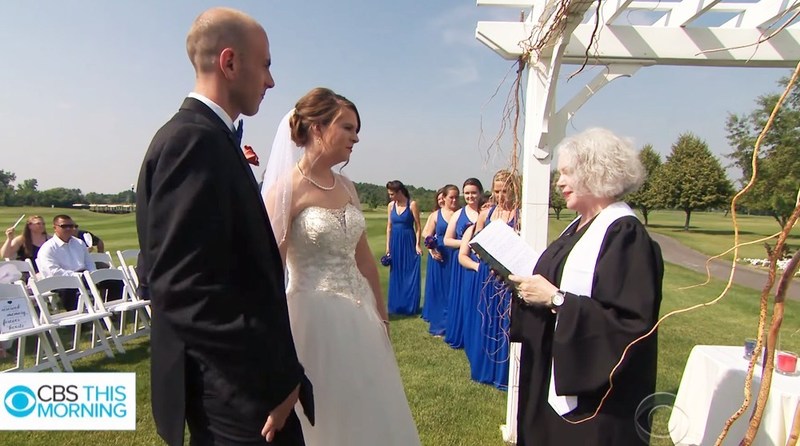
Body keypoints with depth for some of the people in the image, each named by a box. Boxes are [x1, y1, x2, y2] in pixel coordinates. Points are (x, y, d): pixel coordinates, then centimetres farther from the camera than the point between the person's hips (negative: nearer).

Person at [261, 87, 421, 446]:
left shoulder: (346, 187, 7)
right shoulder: (286, 188, -13)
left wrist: (381, 315, 15)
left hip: (359, 316, 7)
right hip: (315, 316, -7)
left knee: (368, 413, 20)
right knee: (323, 417, 10)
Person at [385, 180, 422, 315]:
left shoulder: (412, 204, -7)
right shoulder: (391, 205, 6)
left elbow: (418, 227, -7)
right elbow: (389, 227, 10)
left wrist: (417, 245, -13)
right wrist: (387, 246, 7)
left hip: (409, 243, -5)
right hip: (395, 243, 5)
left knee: (411, 274, 1)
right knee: (396, 275, 10)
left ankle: (411, 306, 11)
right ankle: (397, 306, 20)